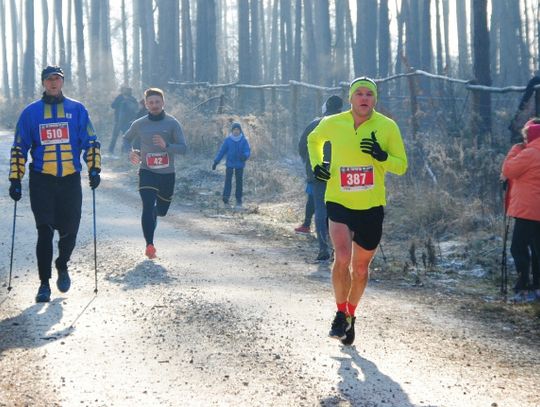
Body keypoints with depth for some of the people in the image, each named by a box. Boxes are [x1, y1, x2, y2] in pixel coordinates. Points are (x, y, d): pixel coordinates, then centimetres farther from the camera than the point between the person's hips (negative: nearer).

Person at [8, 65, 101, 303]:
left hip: (71, 179, 1)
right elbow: (19, 148, 7)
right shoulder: (31, 112, 5)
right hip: (42, 181, -1)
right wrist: (15, 180, 2)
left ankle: (62, 266, 33)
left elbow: (90, 142, 8)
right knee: (45, 233, -6)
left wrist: (94, 169, -3)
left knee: (69, 231, 4)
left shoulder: (77, 110, 6)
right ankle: (44, 283, 1)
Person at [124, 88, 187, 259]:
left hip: (167, 174, 1)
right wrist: (131, 153, -3)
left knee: (161, 210, 15)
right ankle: (149, 245, -19)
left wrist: (166, 145, -27)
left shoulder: (172, 123, -4)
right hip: (147, 173, -1)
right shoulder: (139, 124, 0)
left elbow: (183, 148, -9)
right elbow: (126, 140, 18)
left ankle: (154, 212, 51)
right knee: (148, 207, -20)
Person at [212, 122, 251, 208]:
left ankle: (239, 200, 12)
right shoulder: (228, 140, -1)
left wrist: (245, 156, -28)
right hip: (229, 164, 0)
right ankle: (226, 197, -18)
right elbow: (222, 151, 3)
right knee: (228, 180, -12)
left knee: (239, 182, 5)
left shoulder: (244, 140, -2)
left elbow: (248, 151, -4)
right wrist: (216, 162, 1)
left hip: (240, 165, 1)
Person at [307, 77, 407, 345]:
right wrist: (316, 165, 4)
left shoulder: (388, 127, -4)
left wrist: (382, 156, -20)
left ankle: (351, 314, 35)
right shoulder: (332, 124, -2)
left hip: (371, 207, 1)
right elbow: (313, 140, 20)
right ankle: (341, 313, -1)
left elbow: (402, 166, 0)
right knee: (342, 258, -22)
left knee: (360, 268, 11)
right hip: (338, 202, -1)